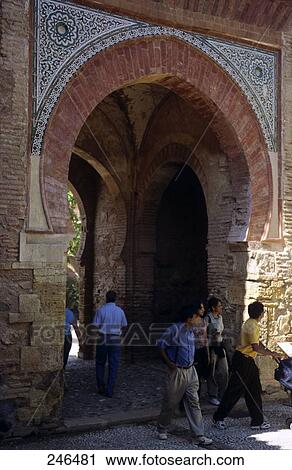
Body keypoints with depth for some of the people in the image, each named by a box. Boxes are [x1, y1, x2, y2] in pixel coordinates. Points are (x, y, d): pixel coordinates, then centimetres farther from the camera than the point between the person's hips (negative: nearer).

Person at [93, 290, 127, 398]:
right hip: (115, 340, 1)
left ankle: (101, 387, 14)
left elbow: (95, 326, -9)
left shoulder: (101, 310, -7)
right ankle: (109, 391, 5)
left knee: (100, 364, 15)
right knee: (113, 366, 5)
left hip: (102, 340, -1)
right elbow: (124, 326, 10)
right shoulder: (120, 311, 1)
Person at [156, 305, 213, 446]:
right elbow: (160, 344, -10)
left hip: (190, 371, 6)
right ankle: (162, 429, 27)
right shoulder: (174, 329, -15)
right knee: (170, 402, 7)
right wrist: (168, 362, -11)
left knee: (194, 402, 3)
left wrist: (191, 362, 12)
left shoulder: (191, 331, 7)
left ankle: (199, 435, 6)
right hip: (177, 371, -6)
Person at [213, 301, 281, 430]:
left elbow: (258, 342, 20)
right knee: (234, 390, -1)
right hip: (242, 361, -10)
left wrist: (270, 352, 11)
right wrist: (271, 354, -15)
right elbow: (256, 347, -26)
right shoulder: (251, 326, -21)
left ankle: (257, 421, 17)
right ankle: (218, 418, 10)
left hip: (249, 361, 10)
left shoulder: (253, 324, 11)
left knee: (254, 391, 11)